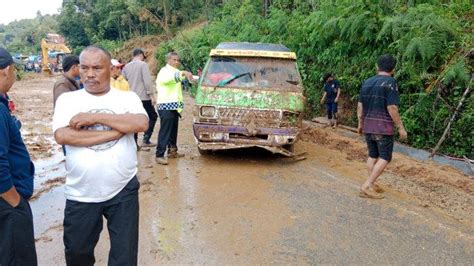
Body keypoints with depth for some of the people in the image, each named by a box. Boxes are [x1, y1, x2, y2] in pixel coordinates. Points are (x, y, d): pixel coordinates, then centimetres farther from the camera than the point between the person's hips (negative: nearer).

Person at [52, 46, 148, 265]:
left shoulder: (127, 97, -1)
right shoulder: (67, 99, -1)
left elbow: (141, 124, -20)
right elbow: (62, 136, -17)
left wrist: (94, 117, -20)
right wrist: (115, 131, -19)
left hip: (123, 191, -1)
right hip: (81, 195, 2)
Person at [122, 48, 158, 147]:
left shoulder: (126, 67, 11)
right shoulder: (143, 65, -6)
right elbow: (147, 81, -14)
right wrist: (152, 95, -10)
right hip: (143, 97, -6)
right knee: (153, 116, 9)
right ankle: (146, 140, 0)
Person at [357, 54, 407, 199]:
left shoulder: (367, 82, 8)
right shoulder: (390, 82, -10)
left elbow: (360, 106, 9)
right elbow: (392, 108, -16)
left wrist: (360, 123, 19)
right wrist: (401, 127, -9)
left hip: (367, 126, 6)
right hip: (383, 127, -6)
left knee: (372, 156, 15)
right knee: (385, 157, 1)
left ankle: (372, 185, 19)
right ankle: (367, 186, -7)